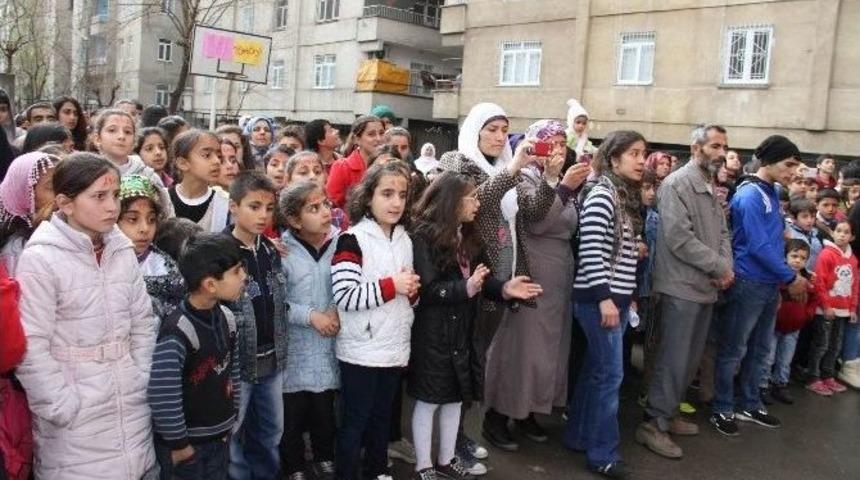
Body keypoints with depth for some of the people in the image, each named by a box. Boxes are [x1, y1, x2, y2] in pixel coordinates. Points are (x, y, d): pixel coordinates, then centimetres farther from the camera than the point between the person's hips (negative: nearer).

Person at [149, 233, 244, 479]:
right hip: (186, 443, -7)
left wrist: (229, 421, 13)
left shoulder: (226, 318, -1)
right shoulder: (178, 332, -25)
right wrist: (178, 444, -16)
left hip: (218, 438, 7)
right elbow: (161, 393, -26)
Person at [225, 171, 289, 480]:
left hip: (272, 359, 7)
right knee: (233, 435, 10)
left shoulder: (272, 251, 6)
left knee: (271, 431, 20)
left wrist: (280, 348, 15)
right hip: (237, 359, -6)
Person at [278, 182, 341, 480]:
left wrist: (337, 310, -12)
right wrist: (311, 316, -17)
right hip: (294, 347, -2)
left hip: (329, 346, 2)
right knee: (292, 414, 11)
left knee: (325, 409, 18)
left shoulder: (340, 242, -6)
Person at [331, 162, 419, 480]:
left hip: (394, 346, 7)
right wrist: (391, 286, -19)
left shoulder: (404, 239, 9)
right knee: (355, 420, 5)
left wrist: (412, 290, -1)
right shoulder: (352, 240, -13)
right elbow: (343, 296, -22)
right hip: (360, 349, -6)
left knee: (383, 415, 20)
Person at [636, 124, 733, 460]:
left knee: (691, 358, 15)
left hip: (706, 287, 9)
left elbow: (722, 232, 16)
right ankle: (653, 424, 7)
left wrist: (726, 267, -4)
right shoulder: (677, 184, -13)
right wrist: (721, 266, -13)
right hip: (682, 287, -9)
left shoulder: (713, 188, 15)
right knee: (674, 359, -4)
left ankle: (668, 412, 28)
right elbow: (679, 238, -20)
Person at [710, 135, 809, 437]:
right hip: (748, 284, -9)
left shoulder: (772, 193, 11)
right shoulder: (750, 194, -16)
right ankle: (722, 410, 14)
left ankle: (749, 405, 30)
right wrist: (791, 278, -13)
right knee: (733, 350, 2)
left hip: (770, 284, 9)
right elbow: (758, 246, -20)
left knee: (760, 349, 17)